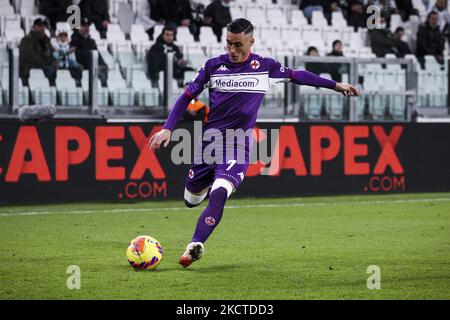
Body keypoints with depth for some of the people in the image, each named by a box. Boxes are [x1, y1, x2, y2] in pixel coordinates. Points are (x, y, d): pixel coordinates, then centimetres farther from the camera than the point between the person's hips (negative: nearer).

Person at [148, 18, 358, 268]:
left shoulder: (265, 67, 1)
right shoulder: (213, 65, 2)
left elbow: (297, 76, 16)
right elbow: (187, 96, 7)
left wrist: (335, 85, 21)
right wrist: (167, 128, -3)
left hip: (239, 143, -3)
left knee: (219, 194, -27)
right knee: (191, 200, 10)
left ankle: (195, 245, -32)